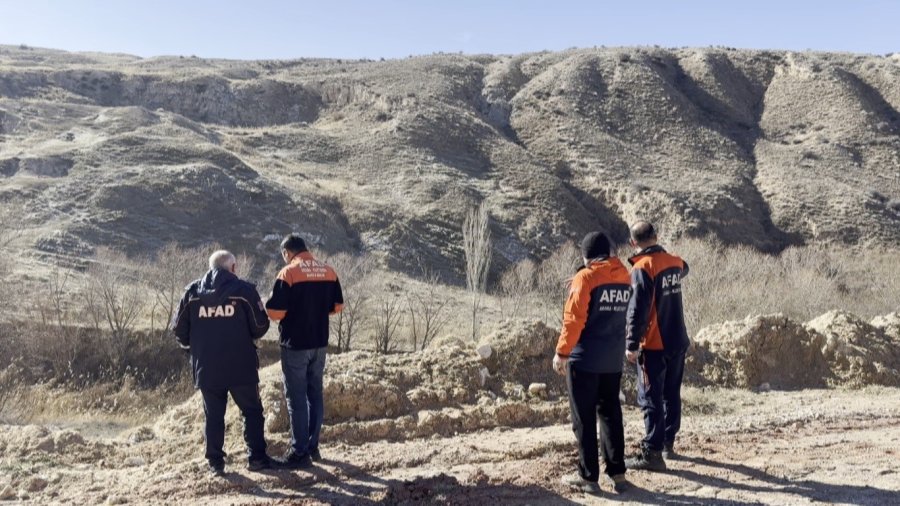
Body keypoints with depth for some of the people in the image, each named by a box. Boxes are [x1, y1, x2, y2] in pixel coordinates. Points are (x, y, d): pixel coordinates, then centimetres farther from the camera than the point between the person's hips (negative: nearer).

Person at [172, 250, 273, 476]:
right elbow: (260, 326, -6)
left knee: (213, 415, 12)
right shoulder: (244, 289, -7)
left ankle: (215, 461, 15)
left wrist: (194, 344, 23)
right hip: (241, 366, -2)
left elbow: (179, 329, 4)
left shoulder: (192, 291, 2)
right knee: (252, 411, 10)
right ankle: (257, 458, 10)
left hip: (206, 368, 3)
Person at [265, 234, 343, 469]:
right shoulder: (329, 272, 4)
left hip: (295, 344, -6)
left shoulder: (288, 273, -14)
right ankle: (312, 446, 22)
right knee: (315, 394, 15)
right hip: (320, 343, 6)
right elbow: (337, 306, 10)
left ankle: (300, 453, 5)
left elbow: (275, 312, -16)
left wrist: (269, 306, 6)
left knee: (296, 398, 1)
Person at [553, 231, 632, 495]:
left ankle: (588, 476, 8)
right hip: (613, 359, 6)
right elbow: (623, 315, 14)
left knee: (584, 418, 3)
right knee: (610, 414, 15)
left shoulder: (585, 278, -13)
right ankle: (617, 472, 19)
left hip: (585, 358, -6)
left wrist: (562, 352, -10)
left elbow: (573, 319, -16)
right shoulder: (624, 277, 6)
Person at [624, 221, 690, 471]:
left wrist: (632, 344, -18)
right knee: (672, 394, 17)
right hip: (678, 341, 7)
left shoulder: (643, 268, -16)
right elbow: (683, 268, 31)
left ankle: (652, 453, -3)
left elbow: (638, 310, -21)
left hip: (654, 345, -7)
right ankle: (668, 443, 29)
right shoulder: (674, 262, 4)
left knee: (651, 398, -3)